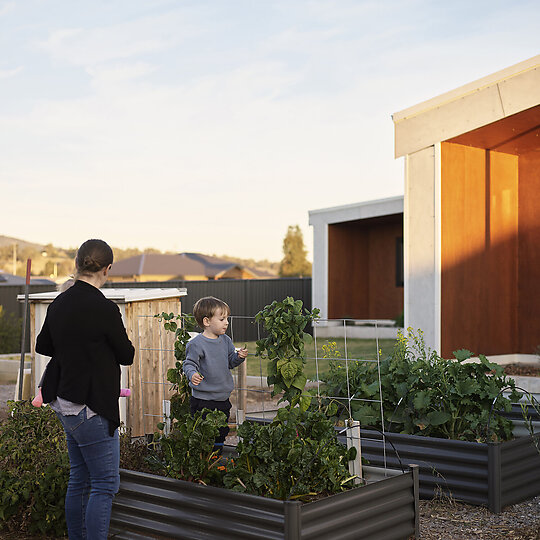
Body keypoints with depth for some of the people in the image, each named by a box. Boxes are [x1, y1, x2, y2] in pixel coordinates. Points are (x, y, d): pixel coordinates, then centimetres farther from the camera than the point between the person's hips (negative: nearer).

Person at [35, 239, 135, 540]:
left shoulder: (59, 303, 4)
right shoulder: (104, 309, -20)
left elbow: (43, 345, 19)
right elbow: (127, 356, -8)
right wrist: (107, 347, 13)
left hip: (65, 402, 8)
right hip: (91, 407, -8)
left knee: (79, 479, 18)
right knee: (106, 483, -1)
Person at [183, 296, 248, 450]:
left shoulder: (226, 340, 6)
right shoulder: (196, 344, -15)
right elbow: (189, 364, -13)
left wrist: (239, 357, -6)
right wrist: (192, 375, -34)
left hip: (223, 398, 7)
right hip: (203, 400, -7)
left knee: (221, 432, 17)